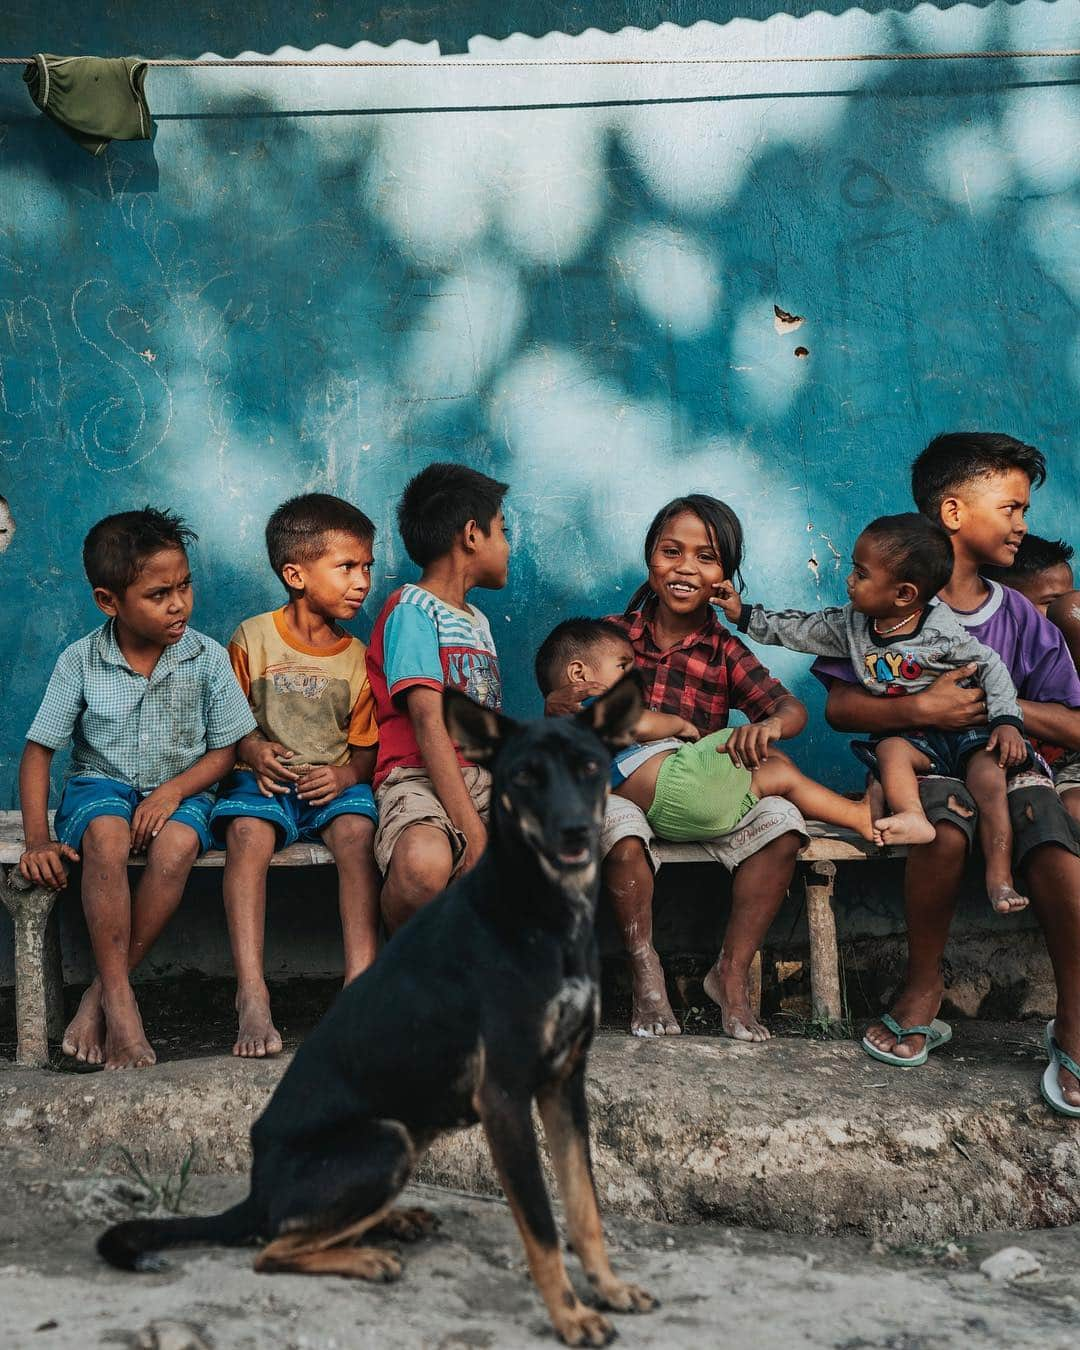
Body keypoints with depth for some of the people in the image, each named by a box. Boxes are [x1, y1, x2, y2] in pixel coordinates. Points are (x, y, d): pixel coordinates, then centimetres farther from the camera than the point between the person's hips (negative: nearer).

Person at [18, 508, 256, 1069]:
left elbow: (224, 749, 0)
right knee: (107, 837, -36)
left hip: (180, 788, 1)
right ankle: (120, 1005, -29)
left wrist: (173, 792, -18)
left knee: (178, 842, -35)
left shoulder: (207, 658, -6)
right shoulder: (80, 661, -6)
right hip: (101, 785, 0)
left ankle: (102, 993, -22)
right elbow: (37, 751, -3)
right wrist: (38, 840, -13)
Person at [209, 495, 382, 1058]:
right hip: (265, 778, -2)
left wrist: (345, 774, -12)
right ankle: (252, 997, -39)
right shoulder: (252, 639, 2)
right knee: (248, 832, -35)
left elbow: (366, 744, 9)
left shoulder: (356, 655, 9)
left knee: (357, 830, -32)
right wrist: (252, 750, -14)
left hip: (333, 781, 2)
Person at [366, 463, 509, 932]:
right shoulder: (412, 608, -1)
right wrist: (474, 830, -22)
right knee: (424, 865, -40)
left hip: (486, 779, 8)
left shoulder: (477, 621, 26)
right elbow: (429, 724, -13)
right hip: (421, 777, -7)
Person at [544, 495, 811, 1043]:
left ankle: (732, 973, -10)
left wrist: (770, 722, -35)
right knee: (620, 824, -36)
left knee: (780, 819, -24)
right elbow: (559, 708, 2)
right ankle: (645, 971, -14)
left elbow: (791, 707, -9)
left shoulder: (726, 653, 4)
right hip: (621, 788, -2)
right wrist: (560, 705, -24)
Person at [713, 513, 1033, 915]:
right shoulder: (851, 623, 0)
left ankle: (999, 878, -30)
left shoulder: (943, 634, -15)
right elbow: (803, 630, 11)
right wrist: (746, 616, 8)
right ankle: (912, 818, -48)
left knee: (989, 776, -27)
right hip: (909, 736, 4)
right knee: (890, 748, -29)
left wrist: (1007, 720, -15)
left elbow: (991, 666, -7)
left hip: (964, 730, -4)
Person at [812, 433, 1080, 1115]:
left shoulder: (1023, 619, 10)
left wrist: (1000, 703, -9)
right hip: (916, 760, -2)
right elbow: (839, 707, -3)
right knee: (945, 824, -38)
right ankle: (924, 984, -13)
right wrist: (921, 708, -16)